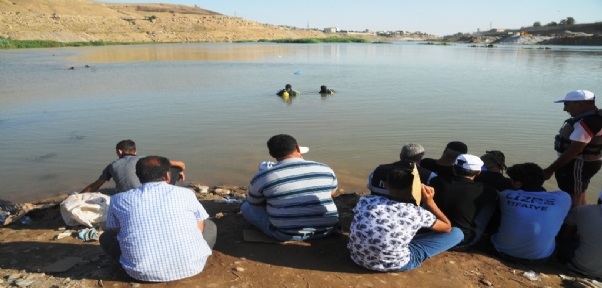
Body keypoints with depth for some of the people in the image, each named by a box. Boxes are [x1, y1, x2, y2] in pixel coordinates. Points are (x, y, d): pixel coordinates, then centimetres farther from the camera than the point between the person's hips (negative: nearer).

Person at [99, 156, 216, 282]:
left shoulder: (118, 200, 4)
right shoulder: (185, 193, 0)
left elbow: (116, 231, 19)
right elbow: (200, 227, 11)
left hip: (144, 273, 1)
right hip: (190, 267, 0)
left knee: (106, 236, 23)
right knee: (210, 225, 25)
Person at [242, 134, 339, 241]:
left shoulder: (262, 177, -9)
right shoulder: (325, 169, -1)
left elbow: (253, 202, 10)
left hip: (287, 235, -4)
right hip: (326, 229, 5)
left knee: (246, 207, 14)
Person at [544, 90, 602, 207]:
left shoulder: (588, 122, -24)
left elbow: (574, 150, -28)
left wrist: (550, 170, -25)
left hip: (578, 166, -10)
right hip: (582, 164, 10)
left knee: (572, 202, -3)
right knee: (579, 200, 21)